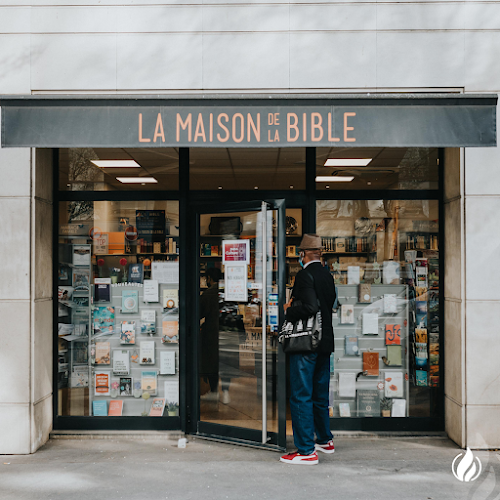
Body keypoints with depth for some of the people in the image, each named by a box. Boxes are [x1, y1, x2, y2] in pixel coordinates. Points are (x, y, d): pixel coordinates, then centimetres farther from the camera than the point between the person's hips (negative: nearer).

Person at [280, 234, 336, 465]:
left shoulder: (305, 275, -14)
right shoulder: (327, 275, 10)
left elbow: (310, 307, -26)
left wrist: (289, 312, -9)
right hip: (325, 342, 8)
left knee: (301, 397, -3)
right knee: (320, 394, 19)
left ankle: (307, 450, -1)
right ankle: (324, 440, 32)